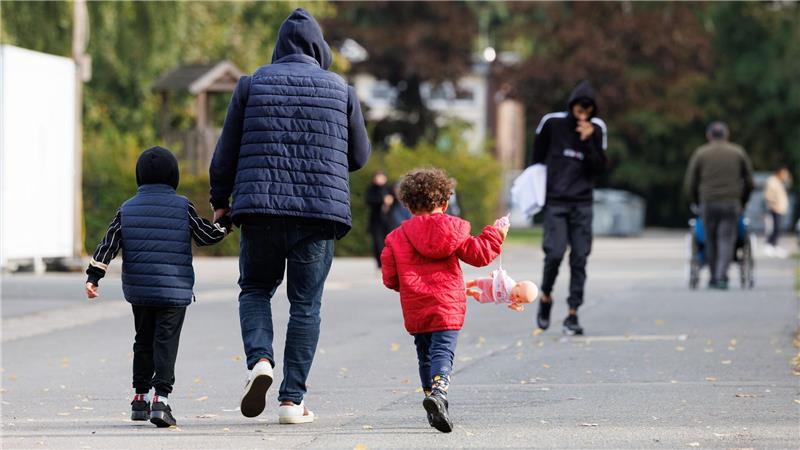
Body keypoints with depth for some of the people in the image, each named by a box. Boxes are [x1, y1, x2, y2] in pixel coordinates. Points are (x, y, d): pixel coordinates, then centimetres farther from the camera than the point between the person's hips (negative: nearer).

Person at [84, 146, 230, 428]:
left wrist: (93, 277, 0)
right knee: (166, 342, -5)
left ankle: (140, 397, 22)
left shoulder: (127, 209, 3)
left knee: (143, 341, 18)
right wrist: (226, 221, 20)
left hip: (138, 289, 3)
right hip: (174, 289, -3)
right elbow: (207, 236, 4)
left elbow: (108, 244, -1)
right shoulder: (182, 207, -4)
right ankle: (161, 397, -20)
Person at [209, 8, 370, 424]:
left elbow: (226, 151, 6)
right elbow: (359, 156, 13)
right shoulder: (341, 90, 6)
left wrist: (219, 200, 18)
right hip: (320, 212, 0)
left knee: (255, 289, 17)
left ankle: (259, 359, -9)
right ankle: (292, 399, 3)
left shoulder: (252, 84, 4)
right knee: (306, 303, 6)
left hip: (261, 208, 0)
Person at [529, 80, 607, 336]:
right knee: (555, 253, -13)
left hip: (582, 204, 2)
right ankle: (546, 297, 14)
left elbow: (600, 167, -2)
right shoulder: (552, 123, -2)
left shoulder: (597, 128, 3)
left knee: (579, 258, -3)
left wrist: (588, 141, -14)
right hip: (555, 202, -2)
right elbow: (538, 154, 14)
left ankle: (573, 315, 2)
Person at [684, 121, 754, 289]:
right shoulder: (738, 152, 10)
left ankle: (714, 279, 13)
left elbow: (690, 184, 6)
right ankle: (721, 277, -19)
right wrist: (742, 203, 23)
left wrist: (697, 203, 19)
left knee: (711, 241, 9)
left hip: (708, 204, 0)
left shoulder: (700, 154, 7)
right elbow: (749, 182, 12)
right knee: (727, 241, -3)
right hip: (732, 204, 0)